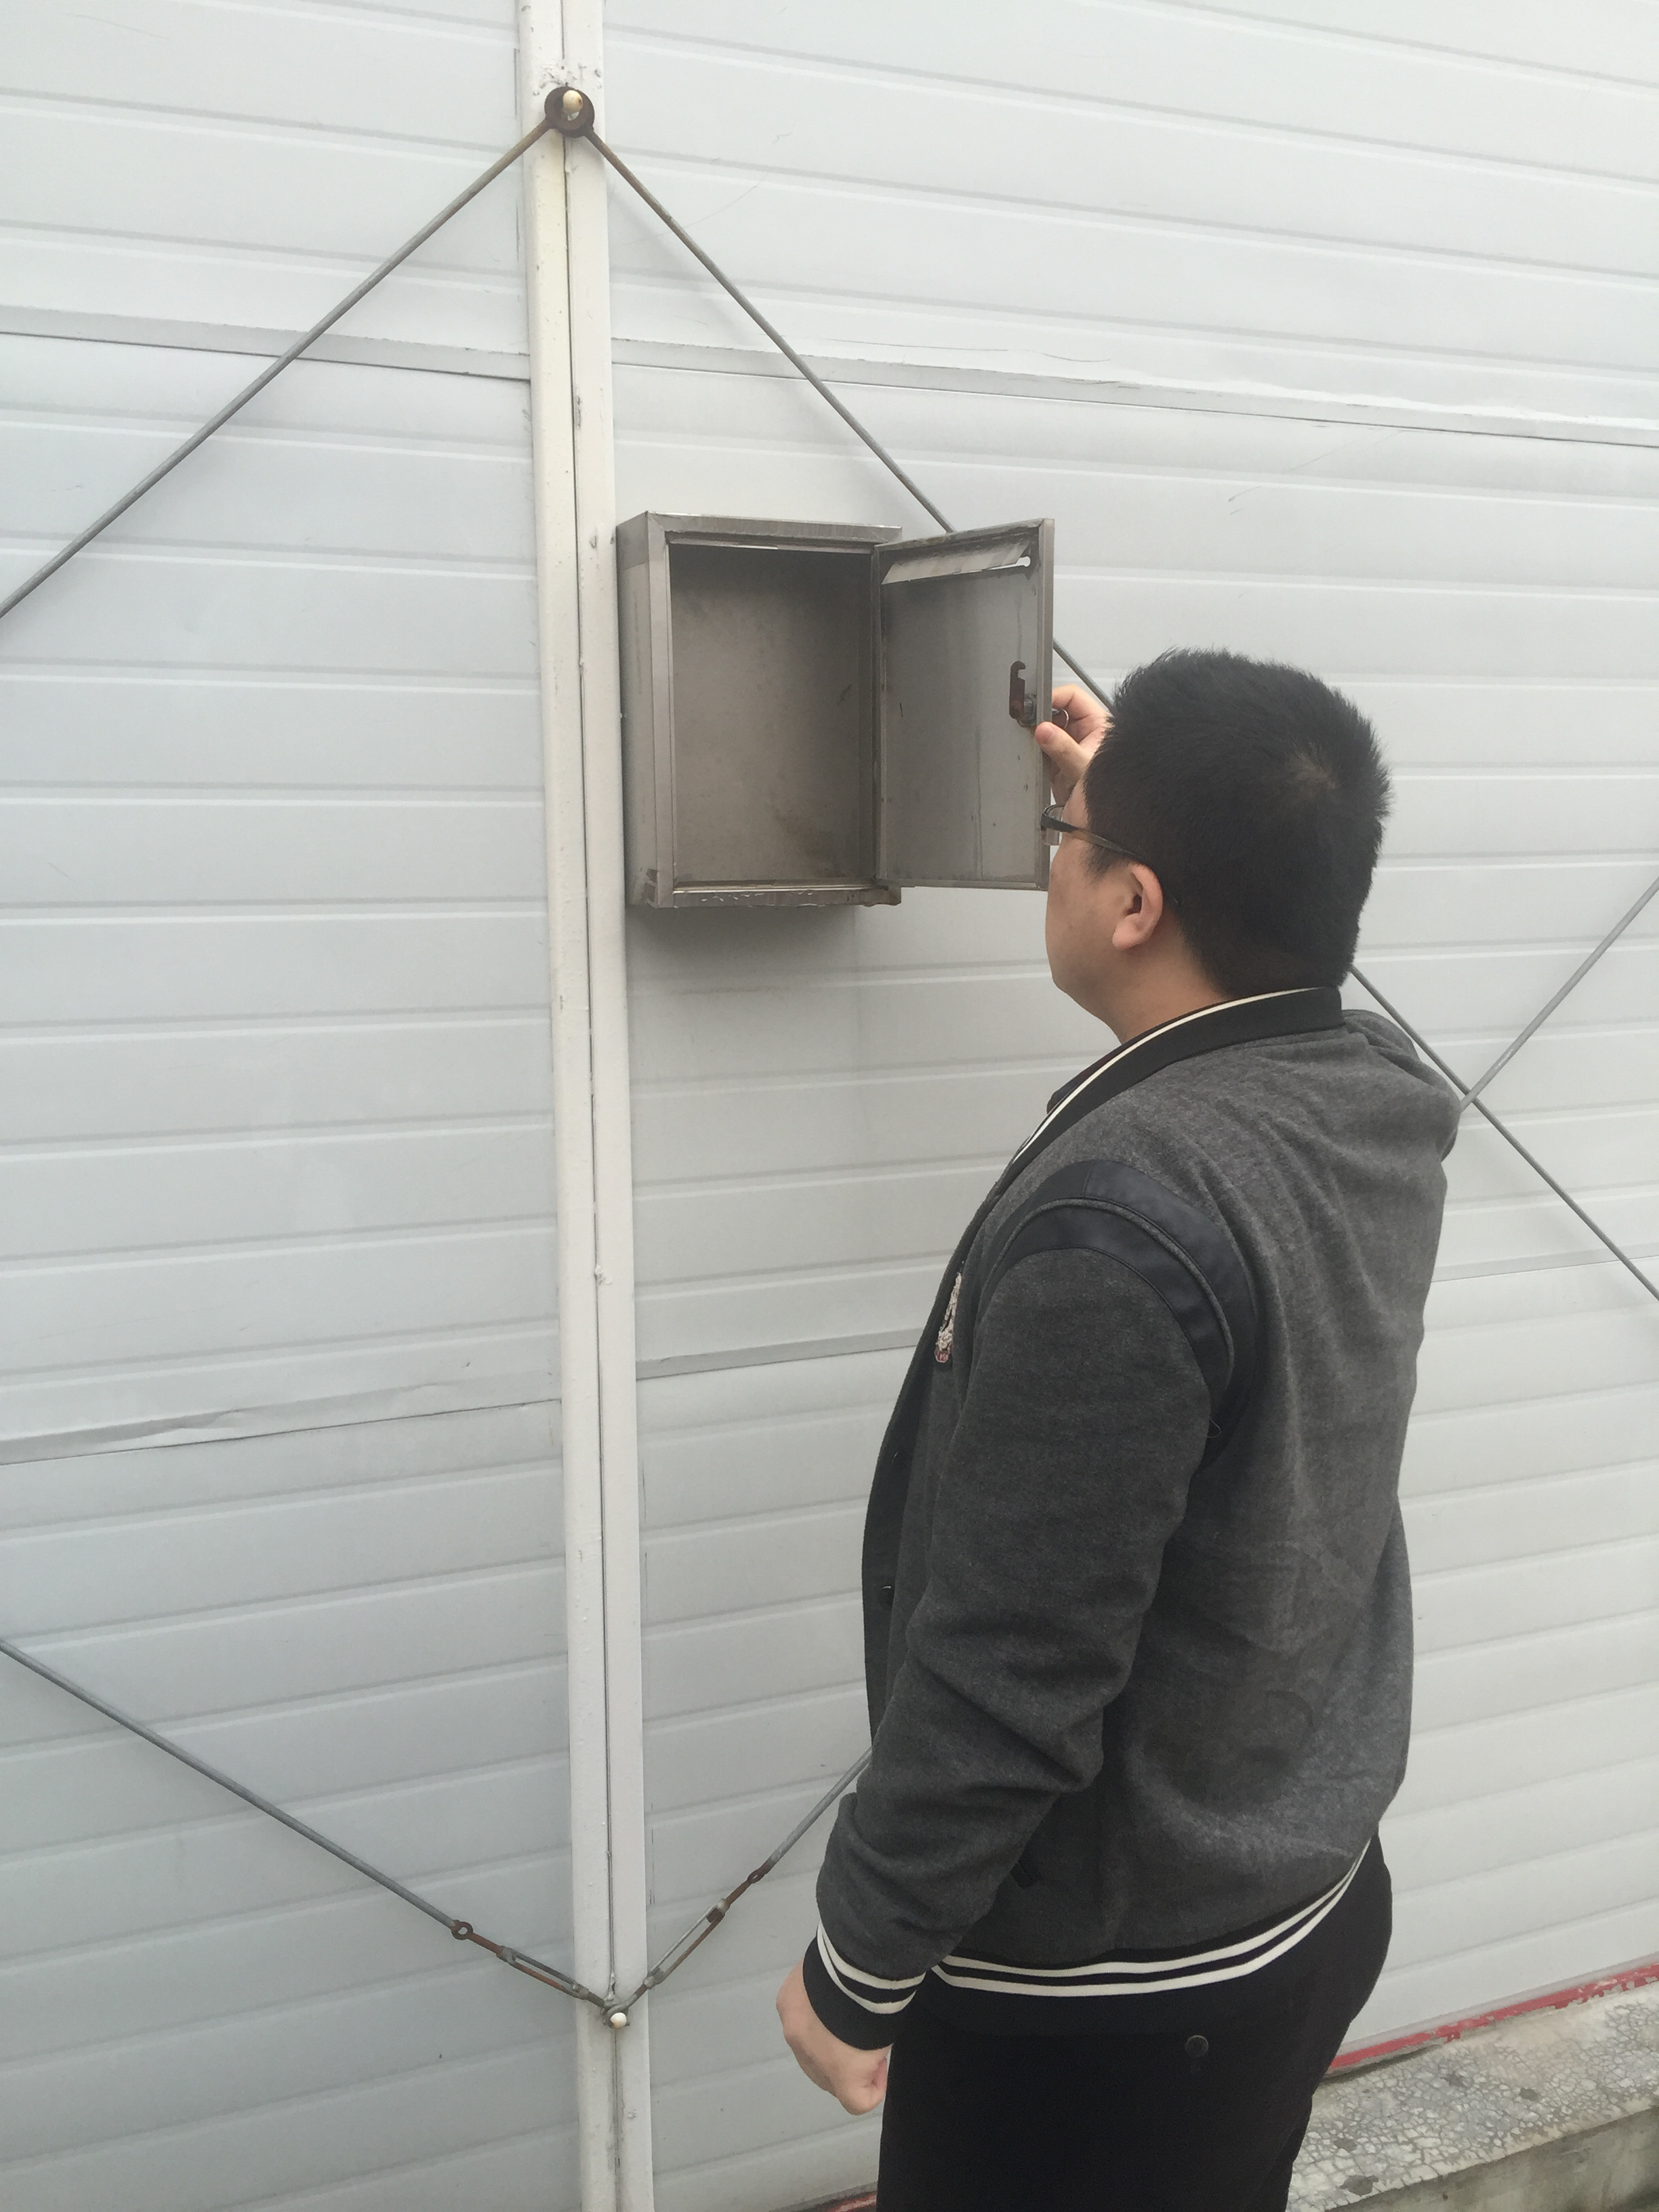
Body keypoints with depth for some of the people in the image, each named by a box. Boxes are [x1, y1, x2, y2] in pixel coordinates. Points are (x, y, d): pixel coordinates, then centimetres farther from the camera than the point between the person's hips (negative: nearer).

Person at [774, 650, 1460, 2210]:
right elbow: (1248, 959, 22)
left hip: (1106, 2000, -8)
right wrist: (1142, 796, 25)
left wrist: (854, 1970, -14)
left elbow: (1007, 1674, -27)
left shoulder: (1119, 1216, -31)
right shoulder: (1378, 1105, -5)